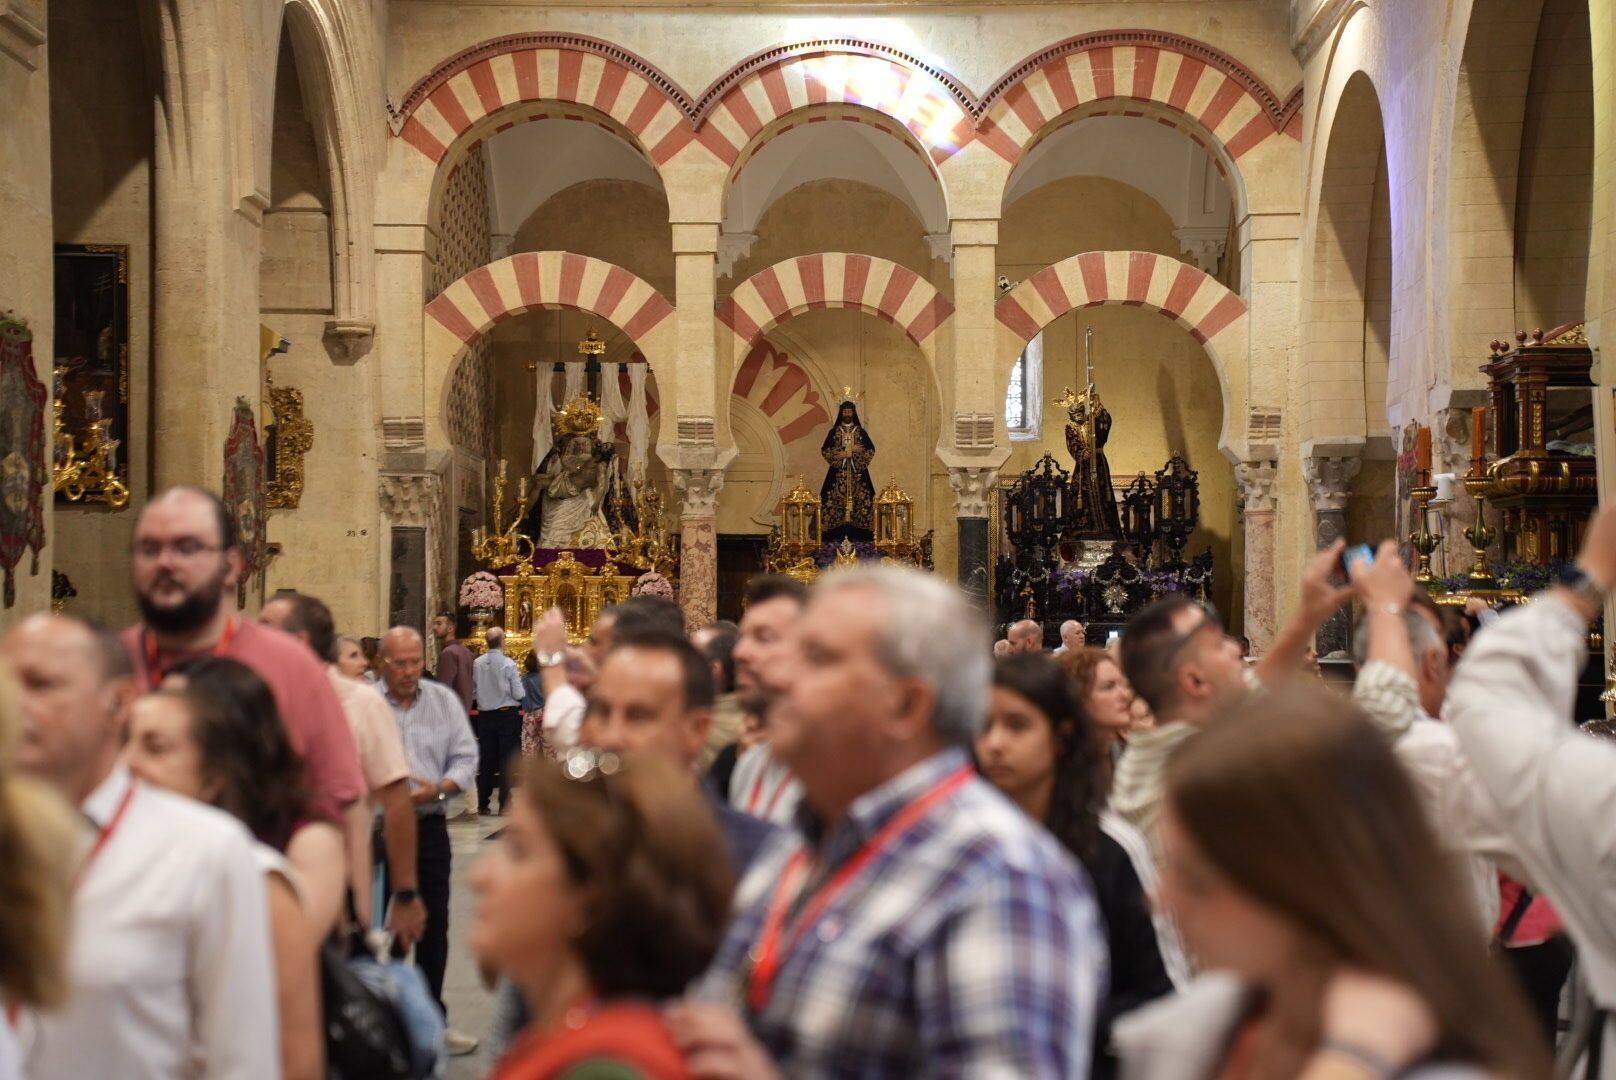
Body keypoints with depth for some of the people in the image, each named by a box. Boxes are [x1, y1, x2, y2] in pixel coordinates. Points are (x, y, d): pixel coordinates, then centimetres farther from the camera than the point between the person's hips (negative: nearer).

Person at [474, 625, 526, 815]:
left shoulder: (477, 663, -4)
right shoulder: (508, 664, -13)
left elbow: (475, 686, 2)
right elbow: (519, 694, -11)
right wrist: (520, 680, 8)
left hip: (485, 716, 4)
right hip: (507, 715, -3)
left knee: (486, 760, 10)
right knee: (506, 762, 2)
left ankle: (483, 804, 14)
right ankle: (504, 805, 1)